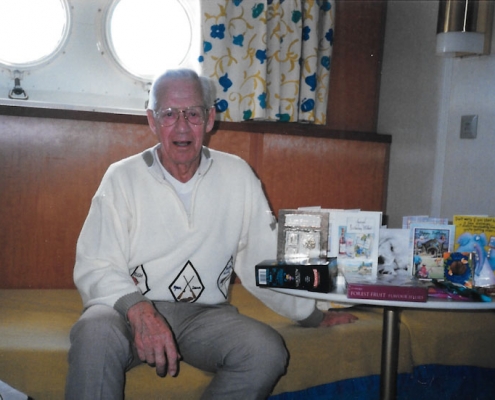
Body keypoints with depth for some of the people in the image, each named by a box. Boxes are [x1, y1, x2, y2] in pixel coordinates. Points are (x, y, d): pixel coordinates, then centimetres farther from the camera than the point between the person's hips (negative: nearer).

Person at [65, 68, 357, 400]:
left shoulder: (237, 176, 4)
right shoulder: (123, 178, -1)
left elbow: (265, 259, 9)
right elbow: (94, 267, -7)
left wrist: (314, 317, 9)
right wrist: (138, 310, -26)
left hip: (205, 312, 3)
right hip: (129, 308, -2)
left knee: (267, 350, -25)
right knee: (95, 334, -34)